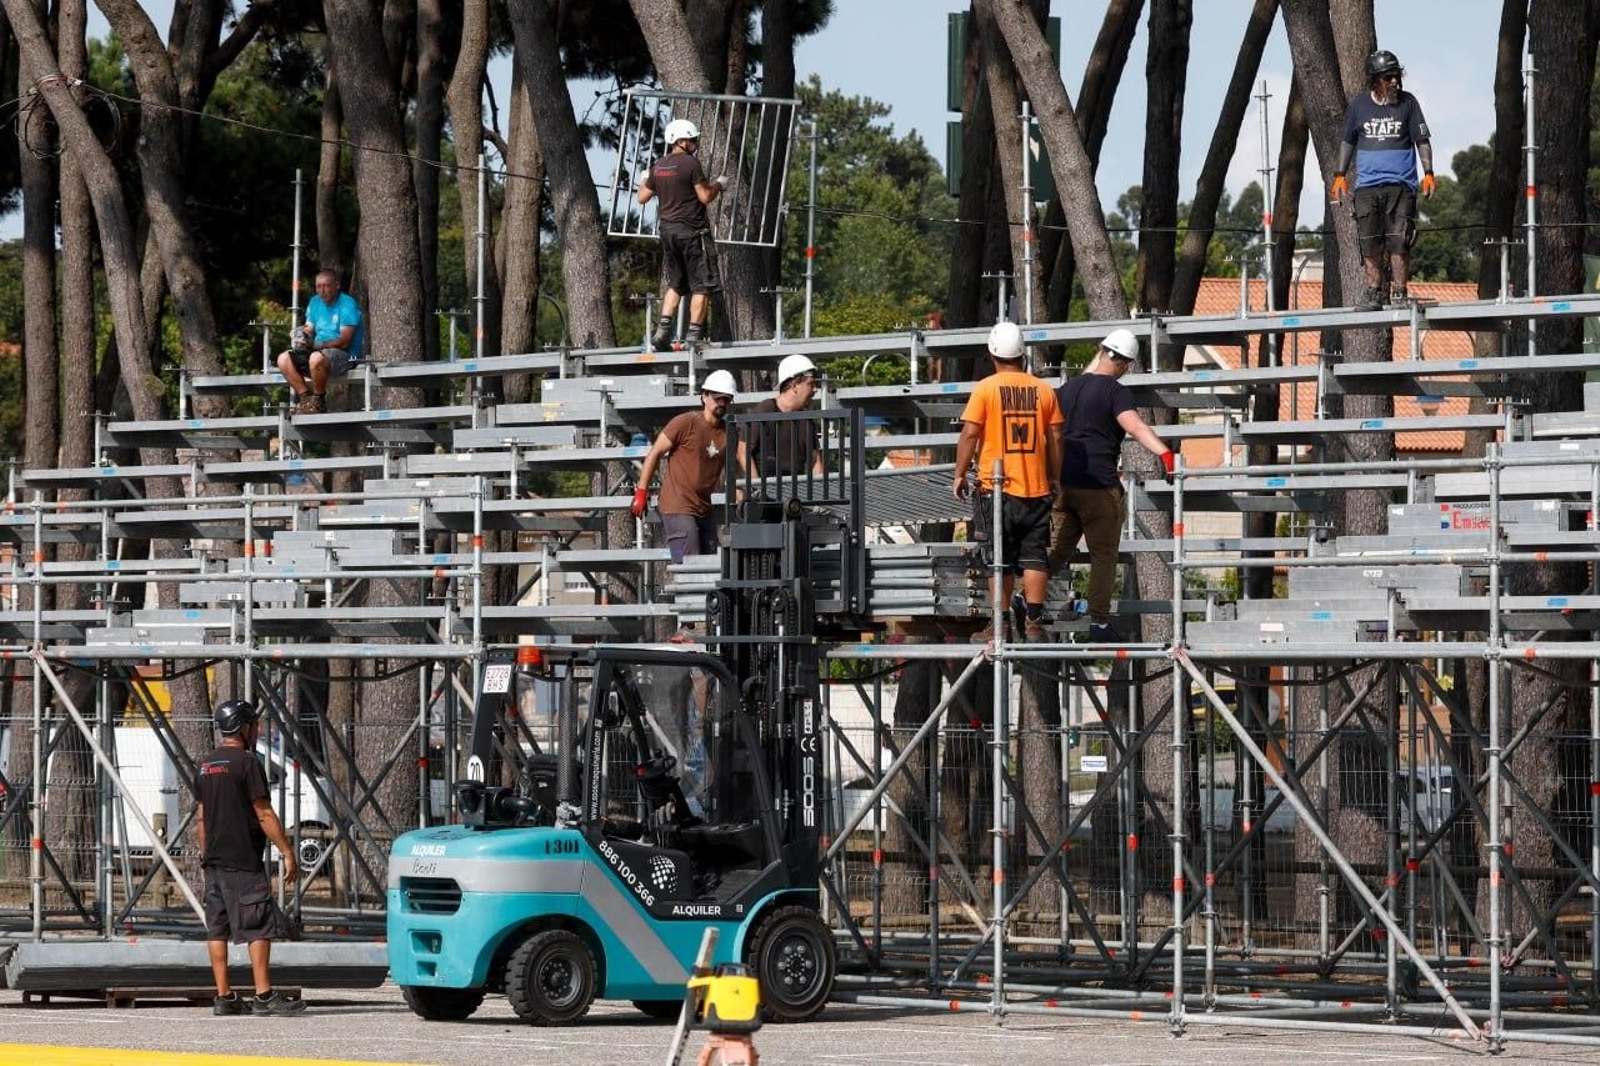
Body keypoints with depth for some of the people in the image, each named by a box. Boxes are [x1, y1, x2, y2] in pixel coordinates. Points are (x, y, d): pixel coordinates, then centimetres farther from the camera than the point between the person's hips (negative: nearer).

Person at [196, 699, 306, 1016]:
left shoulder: (206, 766, 14)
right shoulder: (247, 763, -10)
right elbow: (264, 815, -13)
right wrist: (287, 852, -10)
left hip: (214, 860, 8)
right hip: (244, 860, -8)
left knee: (217, 929, 7)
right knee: (260, 927, -6)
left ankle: (224, 996, 7)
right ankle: (264, 996, -10)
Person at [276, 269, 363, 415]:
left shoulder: (347, 305, -11)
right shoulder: (315, 302, 13)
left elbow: (344, 342, -18)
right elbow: (308, 329, 14)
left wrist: (316, 345, -28)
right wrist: (301, 335, -11)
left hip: (344, 355, -8)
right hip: (318, 352, 8)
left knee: (316, 358, -39)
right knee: (283, 358, -11)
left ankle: (319, 401, -18)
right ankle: (306, 398, -9)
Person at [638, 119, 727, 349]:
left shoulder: (658, 166, 7)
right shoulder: (690, 163, -13)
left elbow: (643, 198, 14)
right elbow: (705, 196, -14)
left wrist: (644, 181, 33)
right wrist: (719, 184, 4)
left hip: (667, 229, 7)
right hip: (692, 230, -7)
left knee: (674, 283, 18)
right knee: (701, 284, -1)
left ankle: (663, 328, 6)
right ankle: (694, 334, -5)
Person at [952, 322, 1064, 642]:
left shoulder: (985, 389, -6)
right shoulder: (1043, 390, 3)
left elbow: (969, 434, -8)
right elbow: (1055, 438, 7)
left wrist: (960, 474, 2)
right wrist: (1055, 477, 18)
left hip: (996, 487, -2)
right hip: (1036, 488, 2)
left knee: (1001, 559, 3)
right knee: (1033, 557, 4)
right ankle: (1034, 622, 1)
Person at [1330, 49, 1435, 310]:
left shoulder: (1407, 102, 4)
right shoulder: (1358, 104, 8)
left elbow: (1422, 140, 8)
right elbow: (1347, 141, 17)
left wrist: (1428, 173, -1)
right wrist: (1340, 175, 13)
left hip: (1400, 183, -2)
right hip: (1367, 185, 2)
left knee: (1399, 242, -7)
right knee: (1370, 244, 0)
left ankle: (1400, 294, -3)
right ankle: (1374, 295, 8)